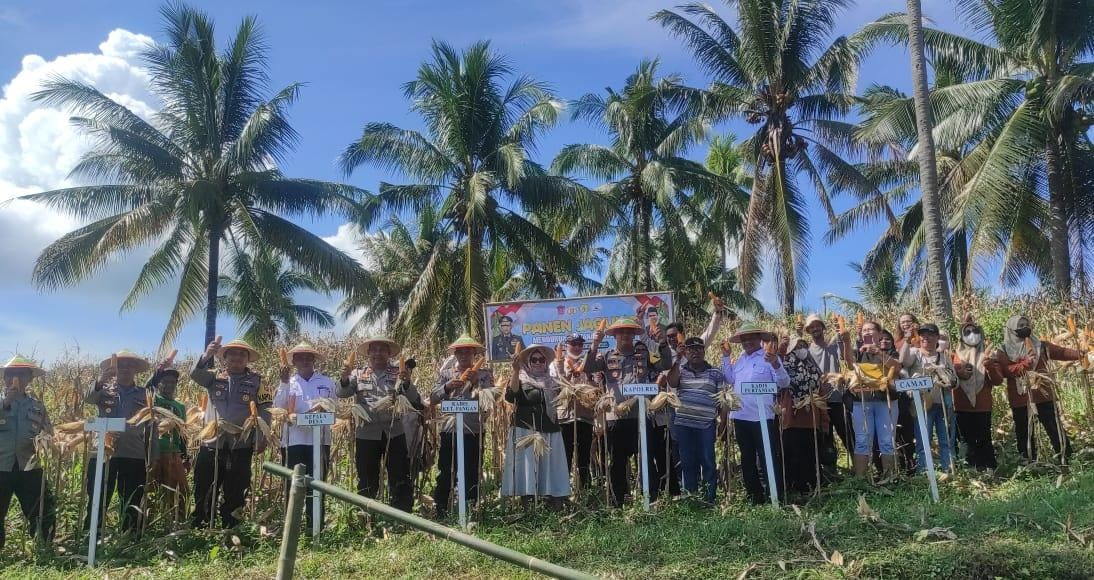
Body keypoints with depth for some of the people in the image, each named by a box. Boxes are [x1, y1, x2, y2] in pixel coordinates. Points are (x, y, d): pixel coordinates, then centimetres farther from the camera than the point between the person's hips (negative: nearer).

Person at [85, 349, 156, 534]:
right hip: (104, 452, -1)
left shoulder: (144, 394, 12)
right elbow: (87, 399, -11)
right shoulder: (104, 390, 11)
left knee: (132, 504, 5)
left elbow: (151, 427, 11)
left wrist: (153, 458, 6)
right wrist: (100, 381, -31)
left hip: (134, 456, 1)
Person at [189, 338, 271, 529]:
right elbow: (195, 374, -8)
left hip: (241, 447, -1)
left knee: (235, 494, 4)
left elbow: (264, 411, 2)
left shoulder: (256, 381, 5)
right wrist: (207, 355, -26)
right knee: (203, 491, 5)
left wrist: (261, 439, -6)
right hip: (211, 444, 1)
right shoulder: (214, 377, 10)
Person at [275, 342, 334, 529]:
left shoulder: (326, 382, 9)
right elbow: (278, 408, -3)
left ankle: (315, 527, 8)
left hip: (319, 440, 0)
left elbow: (334, 409, 13)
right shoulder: (288, 382, 9)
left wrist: (323, 413, -8)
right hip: (293, 440, 0)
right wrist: (284, 383, -11)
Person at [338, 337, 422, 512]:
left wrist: (407, 382, -20)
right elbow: (342, 393, -3)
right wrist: (344, 378, -23)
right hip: (367, 434, 1)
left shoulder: (398, 373, 6)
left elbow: (415, 400, -1)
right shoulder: (358, 374, 9)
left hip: (394, 433, 0)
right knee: (366, 482, 9)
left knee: (401, 480, 0)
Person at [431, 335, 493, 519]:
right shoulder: (446, 373, 12)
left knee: (471, 476, 4)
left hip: (473, 431, -1)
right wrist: (447, 387, -12)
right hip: (449, 430, 1)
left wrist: (476, 382, -19)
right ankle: (440, 513, 11)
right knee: (444, 475, 2)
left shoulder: (484, 374, 6)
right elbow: (433, 399, 4)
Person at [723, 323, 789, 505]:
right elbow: (730, 379, 16)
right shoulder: (740, 359, 13)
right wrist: (725, 357, 11)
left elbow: (784, 383, -14)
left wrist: (776, 364, -32)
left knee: (768, 459, -3)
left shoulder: (769, 357, -8)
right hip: (740, 416, 7)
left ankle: (775, 495, 2)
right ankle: (754, 495, 25)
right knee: (747, 458, 15)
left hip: (762, 417, -7)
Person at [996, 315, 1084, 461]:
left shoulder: (1040, 345, 9)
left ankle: (1067, 460, 6)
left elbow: (1061, 352, 4)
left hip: (1043, 394, 1)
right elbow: (1004, 370, -11)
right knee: (1024, 433, 7)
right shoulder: (1004, 351, 1)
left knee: (1055, 428, 1)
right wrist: (1024, 364, -22)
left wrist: (1079, 354, -11)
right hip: (1020, 398, -1)